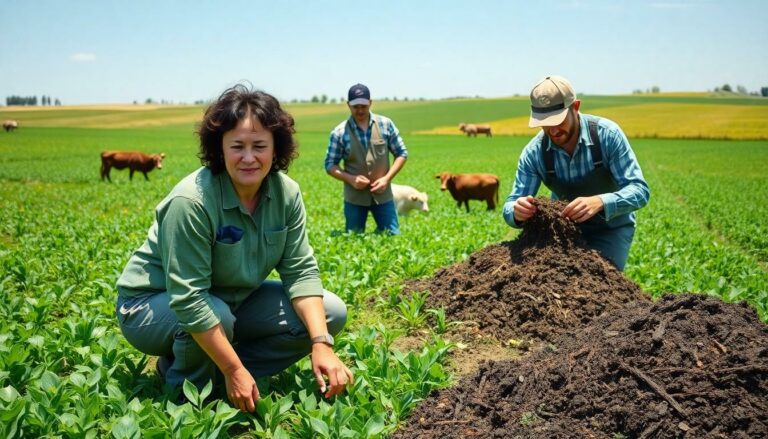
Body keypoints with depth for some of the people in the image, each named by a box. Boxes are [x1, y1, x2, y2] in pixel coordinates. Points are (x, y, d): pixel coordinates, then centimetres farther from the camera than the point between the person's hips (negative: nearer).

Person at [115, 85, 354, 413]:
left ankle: (217, 372, -2)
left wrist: (321, 343, -25)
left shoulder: (286, 193, -12)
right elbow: (188, 299, -31)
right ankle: (184, 386, -5)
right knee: (217, 314, -39)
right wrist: (234, 369, -30)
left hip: (232, 298, 6)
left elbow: (300, 271, -13)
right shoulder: (192, 202, -30)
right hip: (155, 304, -6)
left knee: (331, 314, -7)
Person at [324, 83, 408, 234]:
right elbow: (330, 165, 0)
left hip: (382, 195, 1)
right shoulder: (339, 132, -4)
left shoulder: (386, 124, 0)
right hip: (354, 197, -1)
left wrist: (387, 178, -8)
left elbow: (402, 153, 5)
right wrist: (350, 179, -16)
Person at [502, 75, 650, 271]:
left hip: (611, 227, -2)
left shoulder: (607, 134, -22)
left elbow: (639, 190, -26)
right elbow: (511, 208, -15)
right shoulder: (534, 152, -16)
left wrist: (599, 202, -47)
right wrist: (517, 211, -41)